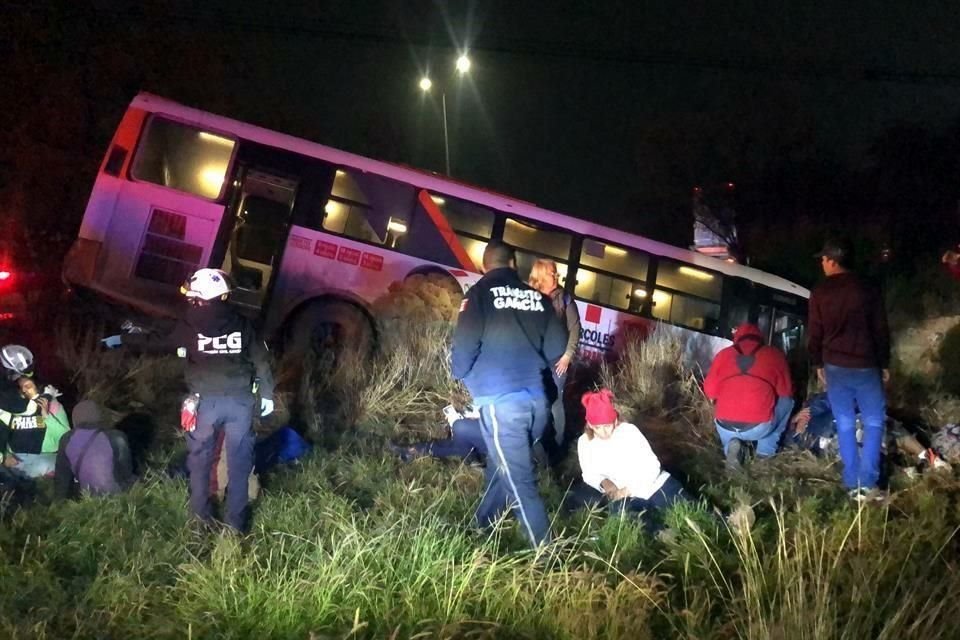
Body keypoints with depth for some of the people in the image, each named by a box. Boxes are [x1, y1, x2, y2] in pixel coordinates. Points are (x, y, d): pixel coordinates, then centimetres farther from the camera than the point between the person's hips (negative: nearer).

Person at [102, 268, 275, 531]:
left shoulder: (190, 324, -2)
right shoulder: (241, 323, 3)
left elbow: (158, 342, 11)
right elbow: (261, 360, 3)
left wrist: (121, 339, 25)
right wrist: (267, 394, 14)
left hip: (205, 401, -1)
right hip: (240, 400, 1)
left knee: (200, 459, 17)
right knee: (239, 461, 10)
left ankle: (201, 516, 26)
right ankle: (236, 520, 16)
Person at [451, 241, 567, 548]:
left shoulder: (480, 293, -2)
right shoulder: (539, 297, 10)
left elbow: (464, 347, -9)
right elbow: (557, 350, 11)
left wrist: (461, 375, 13)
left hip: (500, 400, -5)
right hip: (537, 400, 5)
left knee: (519, 481, -1)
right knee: (503, 466, 23)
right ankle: (483, 525, 40)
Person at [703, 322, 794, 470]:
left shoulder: (724, 354, 14)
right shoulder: (775, 354, 11)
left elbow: (710, 391, 14)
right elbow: (786, 391, 15)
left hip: (725, 426, 2)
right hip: (759, 426, -2)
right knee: (786, 401, 28)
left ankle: (731, 444, 7)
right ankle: (766, 452, 18)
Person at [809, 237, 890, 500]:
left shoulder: (819, 293, -2)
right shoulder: (868, 291, -4)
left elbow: (814, 333, 2)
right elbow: (881, 331, 0)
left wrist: (818, 364, 14)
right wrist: (885, 364, 11)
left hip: (835, 367, 1)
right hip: (866, 366, -1)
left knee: (844, 424, 9)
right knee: (873, 422, 9)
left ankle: (852, 483, 11)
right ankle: (867, 483, 2)